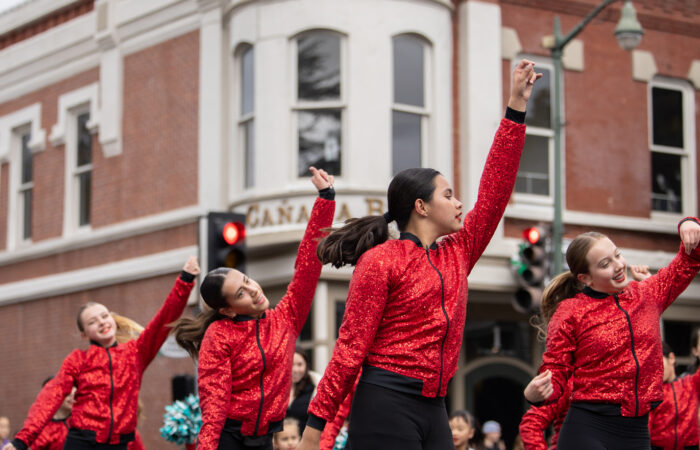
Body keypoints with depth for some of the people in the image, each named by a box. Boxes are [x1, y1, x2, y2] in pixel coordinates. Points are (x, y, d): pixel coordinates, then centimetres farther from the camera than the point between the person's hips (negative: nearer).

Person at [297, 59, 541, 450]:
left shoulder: (457, 254, 15)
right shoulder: (380, 261, -5)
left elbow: (494, 191, 15)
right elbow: (351, 346, -7)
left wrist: (517, 106, 15)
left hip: (433, 410, 7)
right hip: (387, 404, -7)